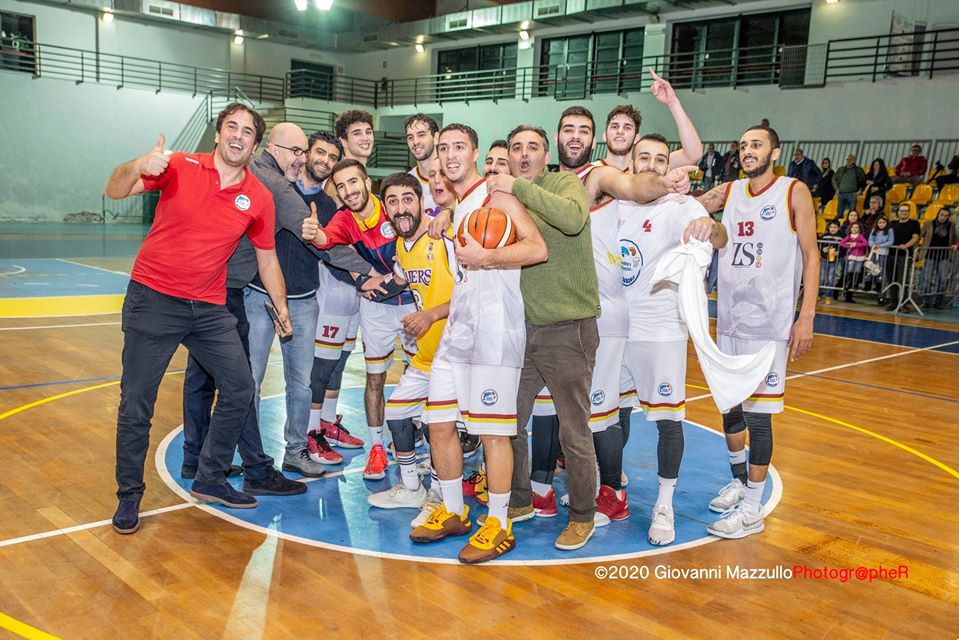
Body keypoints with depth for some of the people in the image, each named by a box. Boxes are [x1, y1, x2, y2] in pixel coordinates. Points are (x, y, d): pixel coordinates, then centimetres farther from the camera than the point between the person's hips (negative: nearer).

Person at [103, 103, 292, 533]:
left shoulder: (259, 198, 1)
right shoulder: (181, 167, -7)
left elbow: (266, 258, 13)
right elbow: (114, 191, -13)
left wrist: (281, 305, 11)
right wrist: (138, 167, -34)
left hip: (209, 308, 4)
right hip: (154, 300, -3)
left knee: (240, 389, 4)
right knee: (136, 403, 1)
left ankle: (210, 480, 23)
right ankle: (129, 497, 19)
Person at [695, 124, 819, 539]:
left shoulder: (794, 193, -3)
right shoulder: (729, 192, 11)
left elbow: (811, 256, -4)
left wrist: (806, 318, -11)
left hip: (768, 322, -5)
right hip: (729, 318, 5)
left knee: (757, 412, -3)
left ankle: (752, 509, 7)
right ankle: (738, 481, 34)